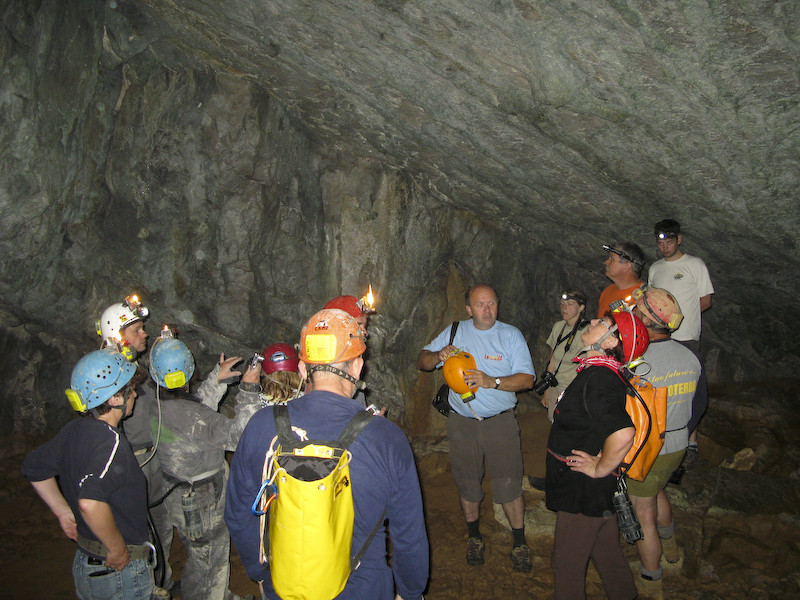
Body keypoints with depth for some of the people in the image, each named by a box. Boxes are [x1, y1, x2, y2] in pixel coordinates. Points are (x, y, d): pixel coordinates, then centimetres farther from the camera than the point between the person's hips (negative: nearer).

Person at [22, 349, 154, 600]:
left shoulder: (72, 430, -1)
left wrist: (63, 512, 16)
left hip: (83, 563, 8)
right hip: (121, 572, -8)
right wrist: (118, 549, -27)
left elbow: (34, 467, 16)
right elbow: (91, 503, -41)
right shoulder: (111, 441, -28)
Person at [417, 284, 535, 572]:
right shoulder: (454, 332, 4)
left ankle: (519, 543, 17)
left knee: (508, 484, -3)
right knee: (467, 482, 11)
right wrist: (438, 355, -17)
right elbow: (422, 362, 5)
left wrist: (492, 381, -25)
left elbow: (527, 379, -9)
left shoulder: (511, 335, -2)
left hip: (500, 420, -2)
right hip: (462, 421, 2)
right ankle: (474, 537, 33)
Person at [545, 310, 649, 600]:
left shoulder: (598, 378, -29)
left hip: (584, 491, -9)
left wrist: (600, 468, -27)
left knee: (567, 565, 10)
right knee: (606, 553, 27)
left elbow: (622, 434, -43)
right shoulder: (596, 372, 2)